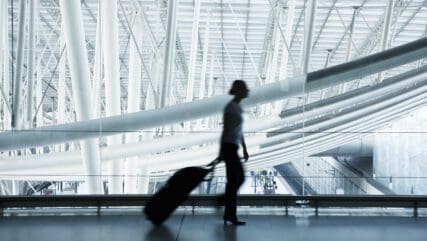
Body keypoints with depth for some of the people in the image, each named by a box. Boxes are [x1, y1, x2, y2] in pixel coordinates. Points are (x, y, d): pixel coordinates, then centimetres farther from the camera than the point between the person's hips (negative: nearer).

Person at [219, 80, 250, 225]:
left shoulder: (238, 107, 15)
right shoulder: (230, 107, -12)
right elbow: (225, 129, -15)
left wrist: (244, 149, 20)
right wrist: (221, 151, -15)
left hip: (233, 147, 9)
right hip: (229, 147, -9)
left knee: (239, 178, 14)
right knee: (234, 180, -3)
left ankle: (228, 213, 24)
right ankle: (231, 215, 7)